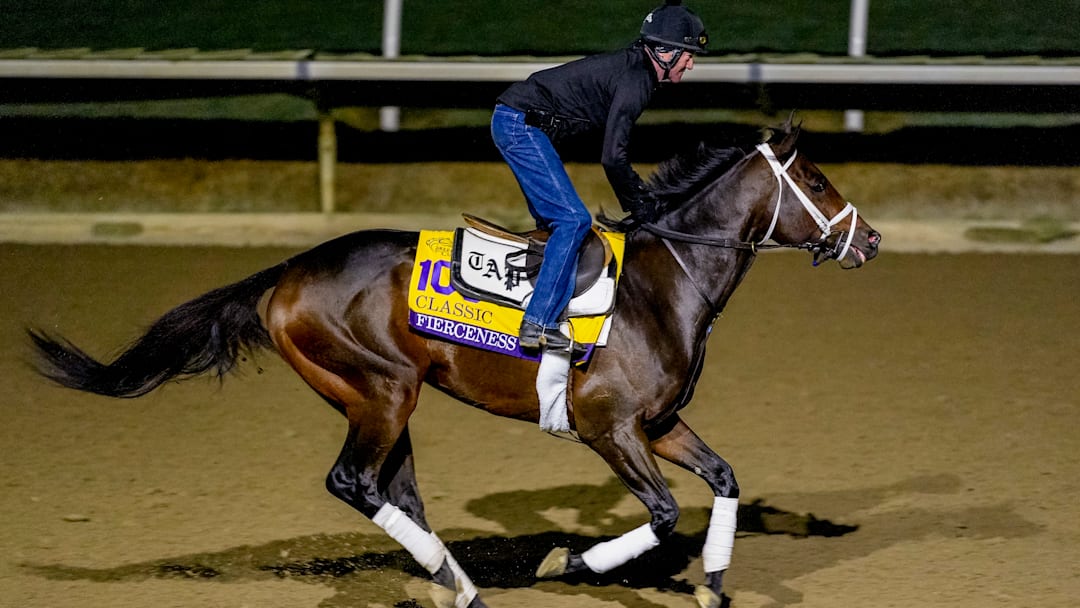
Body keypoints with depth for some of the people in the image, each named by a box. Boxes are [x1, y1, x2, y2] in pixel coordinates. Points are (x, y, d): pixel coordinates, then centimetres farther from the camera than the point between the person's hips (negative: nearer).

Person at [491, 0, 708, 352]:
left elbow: (617, 150, 24)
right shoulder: (635, 81, -16)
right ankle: (538, 325, -18)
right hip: (522, 126, -11)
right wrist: (639, 206, -8)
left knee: (555, 222, 18)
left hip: (515, 123, 11)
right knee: (573, 220, -14)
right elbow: (612, 158, -20)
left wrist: (641, 198, 20)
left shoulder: (635, 70, 14)